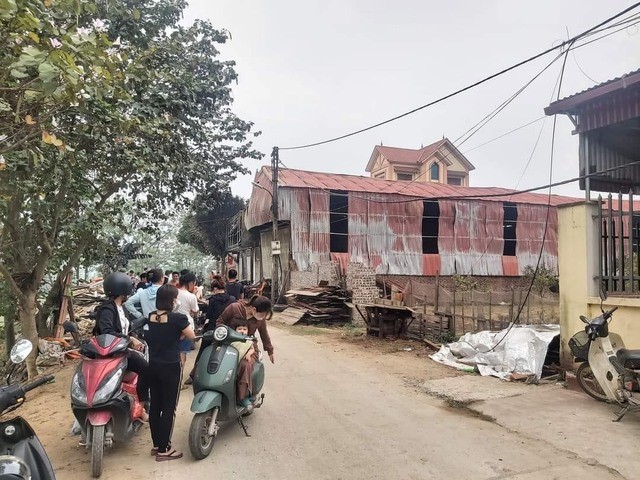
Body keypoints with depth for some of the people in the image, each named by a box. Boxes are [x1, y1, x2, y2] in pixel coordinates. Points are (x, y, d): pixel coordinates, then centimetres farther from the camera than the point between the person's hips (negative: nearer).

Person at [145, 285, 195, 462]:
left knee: (155, 405, 14)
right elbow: (192, 337, -5)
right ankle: (164, 450, 9)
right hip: (171, 367, -7)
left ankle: (156, 445, 26)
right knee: (169, 408, 2)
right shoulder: (178, 318, -17)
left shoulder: (150, 317, 1)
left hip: (153, 365, 7)